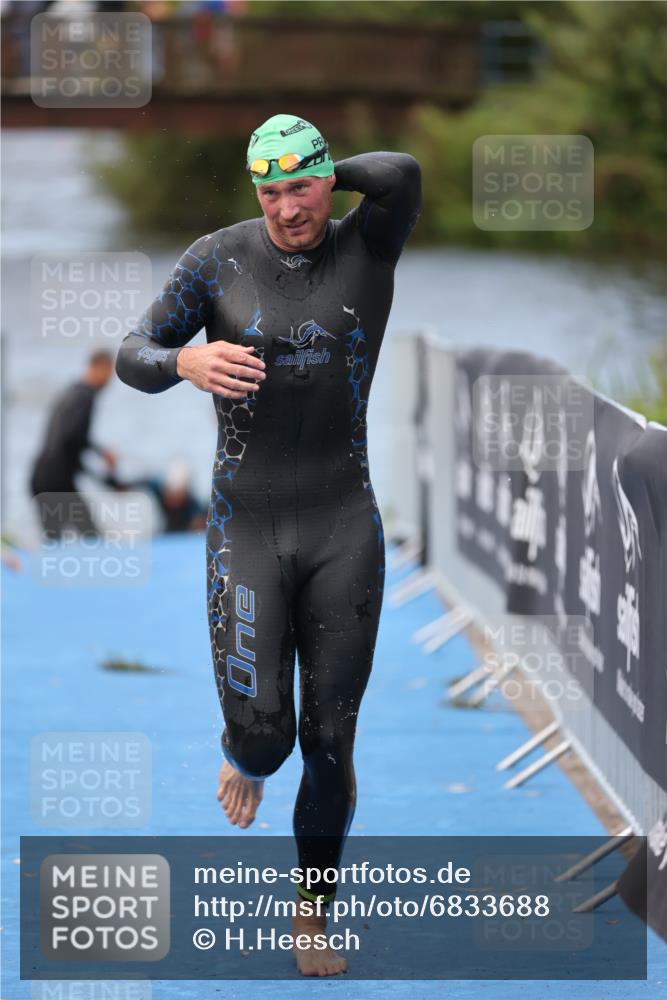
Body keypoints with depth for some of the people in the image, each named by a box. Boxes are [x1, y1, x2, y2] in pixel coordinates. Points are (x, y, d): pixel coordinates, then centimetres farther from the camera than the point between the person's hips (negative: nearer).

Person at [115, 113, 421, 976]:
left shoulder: (367, 249, -4)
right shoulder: (219, 258, -4)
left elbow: (402, 174, -26)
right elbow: (132, 358, -3)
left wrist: (327, 176, -7)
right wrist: (187, 363, -26)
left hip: (344, 531, 0)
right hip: (245, 531, 0)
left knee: (330, 742, 5)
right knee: (262, 731, -9)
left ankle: (312, 912, 25)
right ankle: (246, 760, 31)